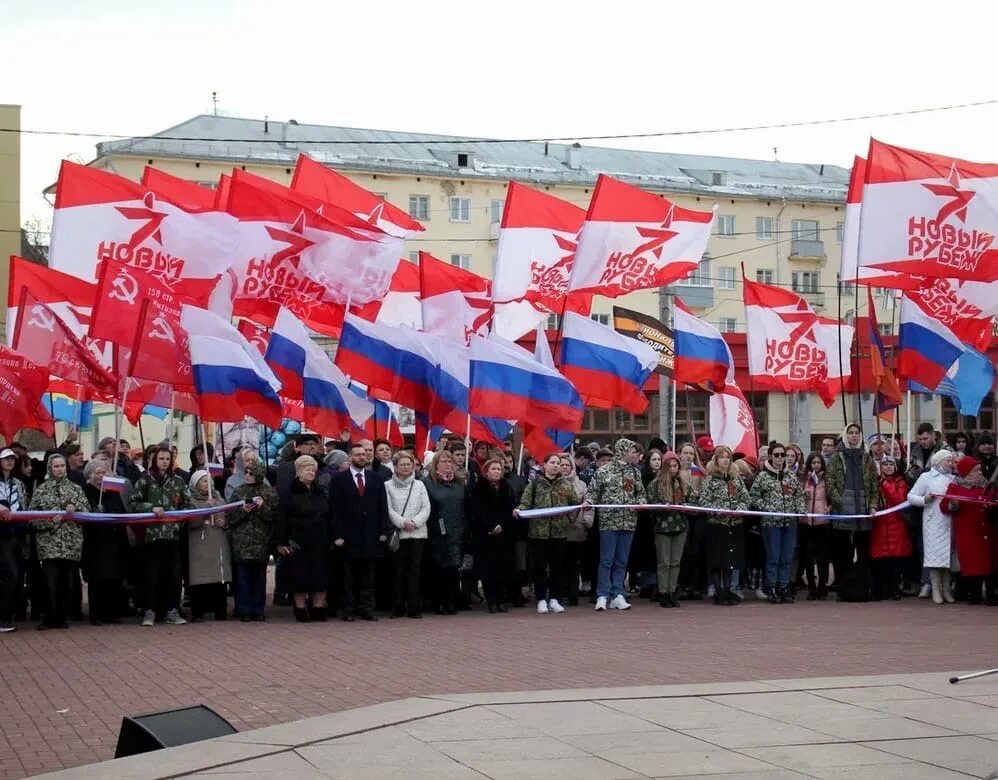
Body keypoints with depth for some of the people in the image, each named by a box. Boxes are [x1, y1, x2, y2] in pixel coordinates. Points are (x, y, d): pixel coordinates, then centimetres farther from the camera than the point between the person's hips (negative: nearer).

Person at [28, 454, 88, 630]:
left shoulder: (76, 488, 11)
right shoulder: (41, 490, 6)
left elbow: (87, 510, 8)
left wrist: (75, 508, -11)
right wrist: (49, 520, -13)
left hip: (71, 543, 2)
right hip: (49, 543, -2)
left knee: (66, 583, 3)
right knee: (51, 581, -11)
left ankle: (61, 618, 12)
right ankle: (50, 618, -1)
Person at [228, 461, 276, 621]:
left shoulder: (269, 492, 5)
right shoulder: (238, 491, 7)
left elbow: (274, 516, -1)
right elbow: (230, 516, 4)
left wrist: (263, 507, -16)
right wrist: (242, 510, -12)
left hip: (261, 541, 0)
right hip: (241, 541, 0)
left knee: (259, 576, 5)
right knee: (242, 576, -2)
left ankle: (258, 609, 12)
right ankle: (243, 610, 3)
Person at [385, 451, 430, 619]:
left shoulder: (419, 485, 10)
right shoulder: (388, 486, 3)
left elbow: (426, 508, 5)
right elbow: (388, 509, -4)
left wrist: (415, 521, -9)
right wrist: (402, 522, -13)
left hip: (417, 532, 2)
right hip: (397, 533, -2)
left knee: (414, 570, 0)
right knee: (399, 570, 0)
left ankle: (414, 606, 1)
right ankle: (399, 606, 6)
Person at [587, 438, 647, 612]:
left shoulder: (635, 472, 10)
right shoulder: (604, 471, -4)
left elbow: (640, 493, 17)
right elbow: (592, 491, -2)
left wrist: (640, 504, -4)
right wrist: (587, 503, -20)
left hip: (628, 522, 5)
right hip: (609, 522, -4)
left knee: (621, 561, 7)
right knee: (606, 561, -3)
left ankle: (617, 595, 11)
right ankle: (602, 596, 1)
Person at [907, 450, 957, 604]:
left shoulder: (953, 479, 16)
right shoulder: (926, 477, 6)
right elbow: (911, 496, 3)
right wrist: (924, 500, -13)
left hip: (949, 521, 4)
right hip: (933, 522, -3)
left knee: (947, 554, 4)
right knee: (935, 554, -7)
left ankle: (946, 589, 10)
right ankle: (936, 589, -4)